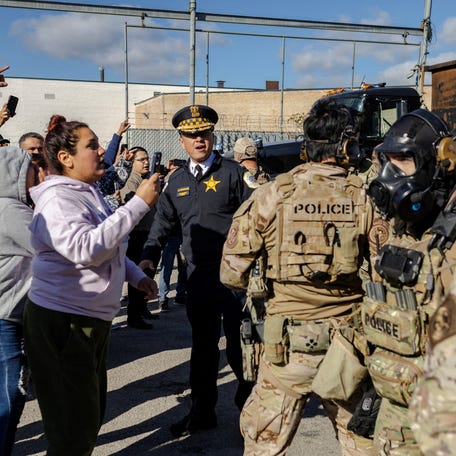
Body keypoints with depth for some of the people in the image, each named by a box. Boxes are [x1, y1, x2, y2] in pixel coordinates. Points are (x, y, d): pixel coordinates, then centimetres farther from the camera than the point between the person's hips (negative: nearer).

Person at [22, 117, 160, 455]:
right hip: (62, 322, -9)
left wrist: (136, 275, 11)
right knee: (74, 428, 0)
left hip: (92, 319, 10)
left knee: (92, 412, 22)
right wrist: (139, 203, -29)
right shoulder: (56, 199, -17)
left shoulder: (88, 193, 11)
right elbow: (86, 249, -32)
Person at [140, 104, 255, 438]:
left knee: (238, 342, 5)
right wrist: (150, 254, 4)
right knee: (203, 345, 13)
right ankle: (203, 411, 26)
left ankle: (249, 405, 27)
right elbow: (164, 221, 17)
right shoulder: (177, 181, 12)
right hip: (198, 275, 4)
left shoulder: (233, 173, -3)